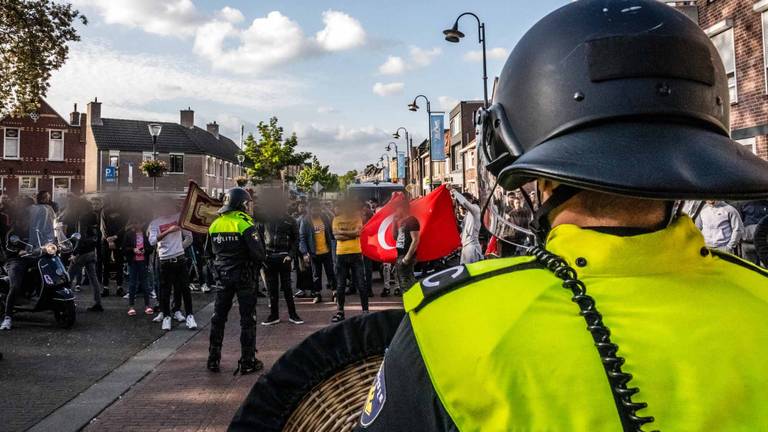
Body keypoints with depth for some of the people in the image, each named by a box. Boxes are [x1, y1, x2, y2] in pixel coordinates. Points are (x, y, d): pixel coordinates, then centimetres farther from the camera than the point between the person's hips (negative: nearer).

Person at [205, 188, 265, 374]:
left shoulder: (215, 224, 4)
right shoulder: (244, 224, -14)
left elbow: (208, 253, 9)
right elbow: (258, 252, -19)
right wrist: (259, 261, 1)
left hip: (222, 277, 5)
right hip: (244, 277, -5)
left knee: (218, 318, 14)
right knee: (247, 319, 4)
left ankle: (213, 360, 19)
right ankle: (248, 362, 7)